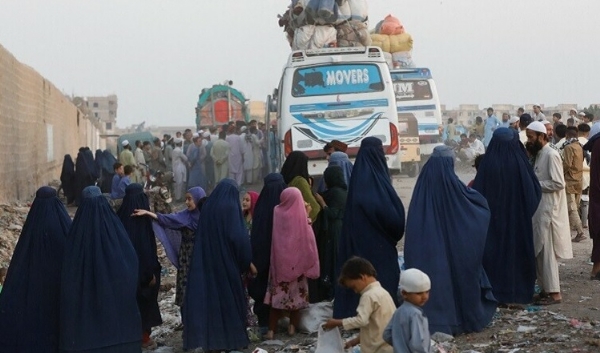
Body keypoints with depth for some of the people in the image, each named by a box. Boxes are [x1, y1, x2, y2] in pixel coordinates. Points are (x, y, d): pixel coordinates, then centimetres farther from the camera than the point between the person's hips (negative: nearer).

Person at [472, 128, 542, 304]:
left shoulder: (487, 163, -10)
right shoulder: (519, 163, -10)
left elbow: (477, 192, -5)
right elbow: (534, 191, -4)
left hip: (491, 218, 0)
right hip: (517, 218, 0)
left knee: (493, 251, 9)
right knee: (515, 250, 10)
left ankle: (493, 293, 12)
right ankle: (516, 294, 13)